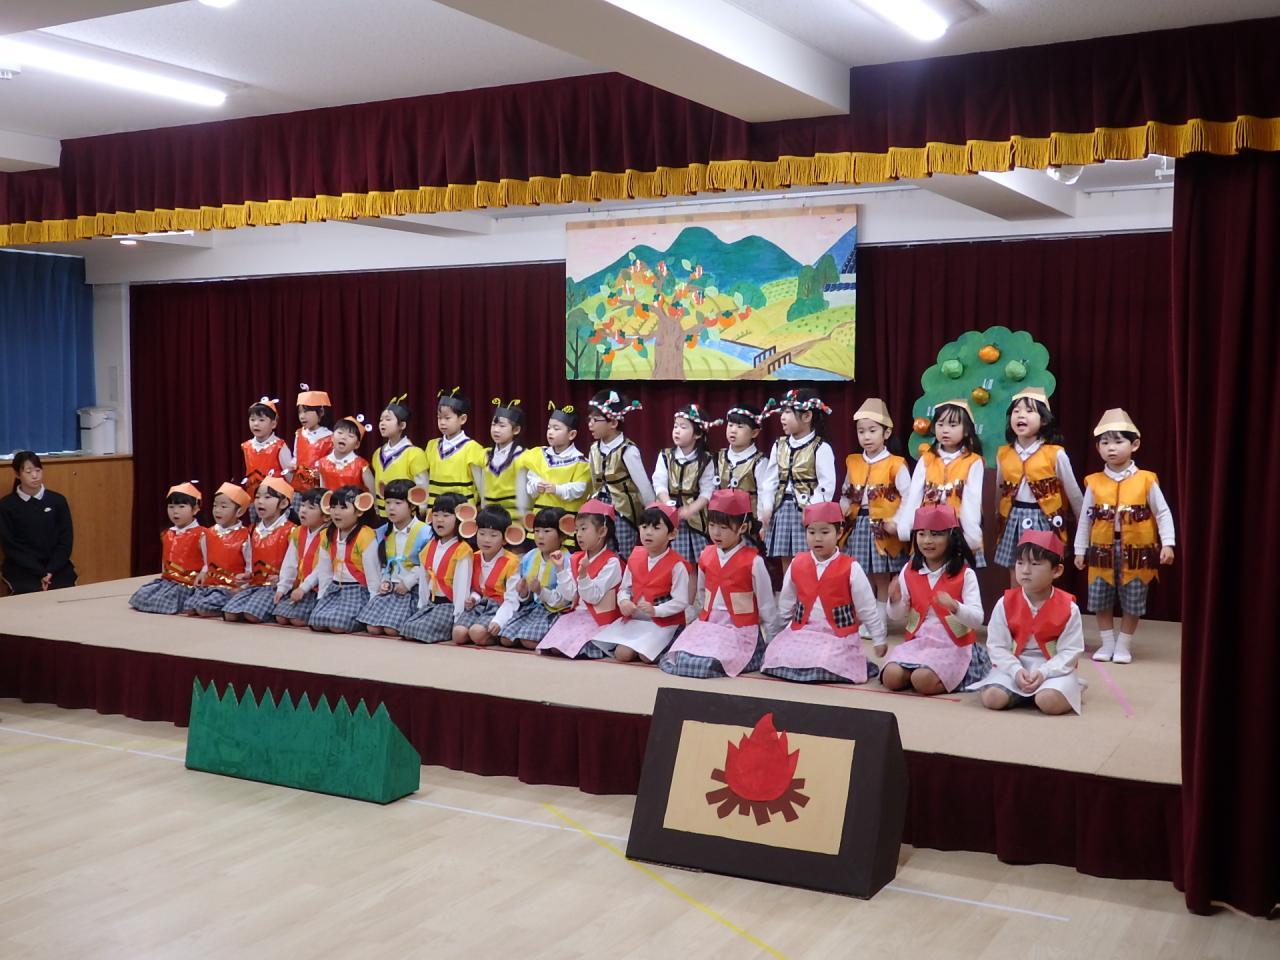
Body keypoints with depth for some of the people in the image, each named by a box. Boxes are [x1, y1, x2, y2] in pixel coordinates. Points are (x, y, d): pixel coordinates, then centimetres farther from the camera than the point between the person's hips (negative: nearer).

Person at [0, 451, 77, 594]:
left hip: (57, 566, 2)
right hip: (22, 569, -2)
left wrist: (50, 571, -10)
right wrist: (40, 572, -12)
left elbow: (66, 540, 4)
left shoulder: (57, 500, 5)